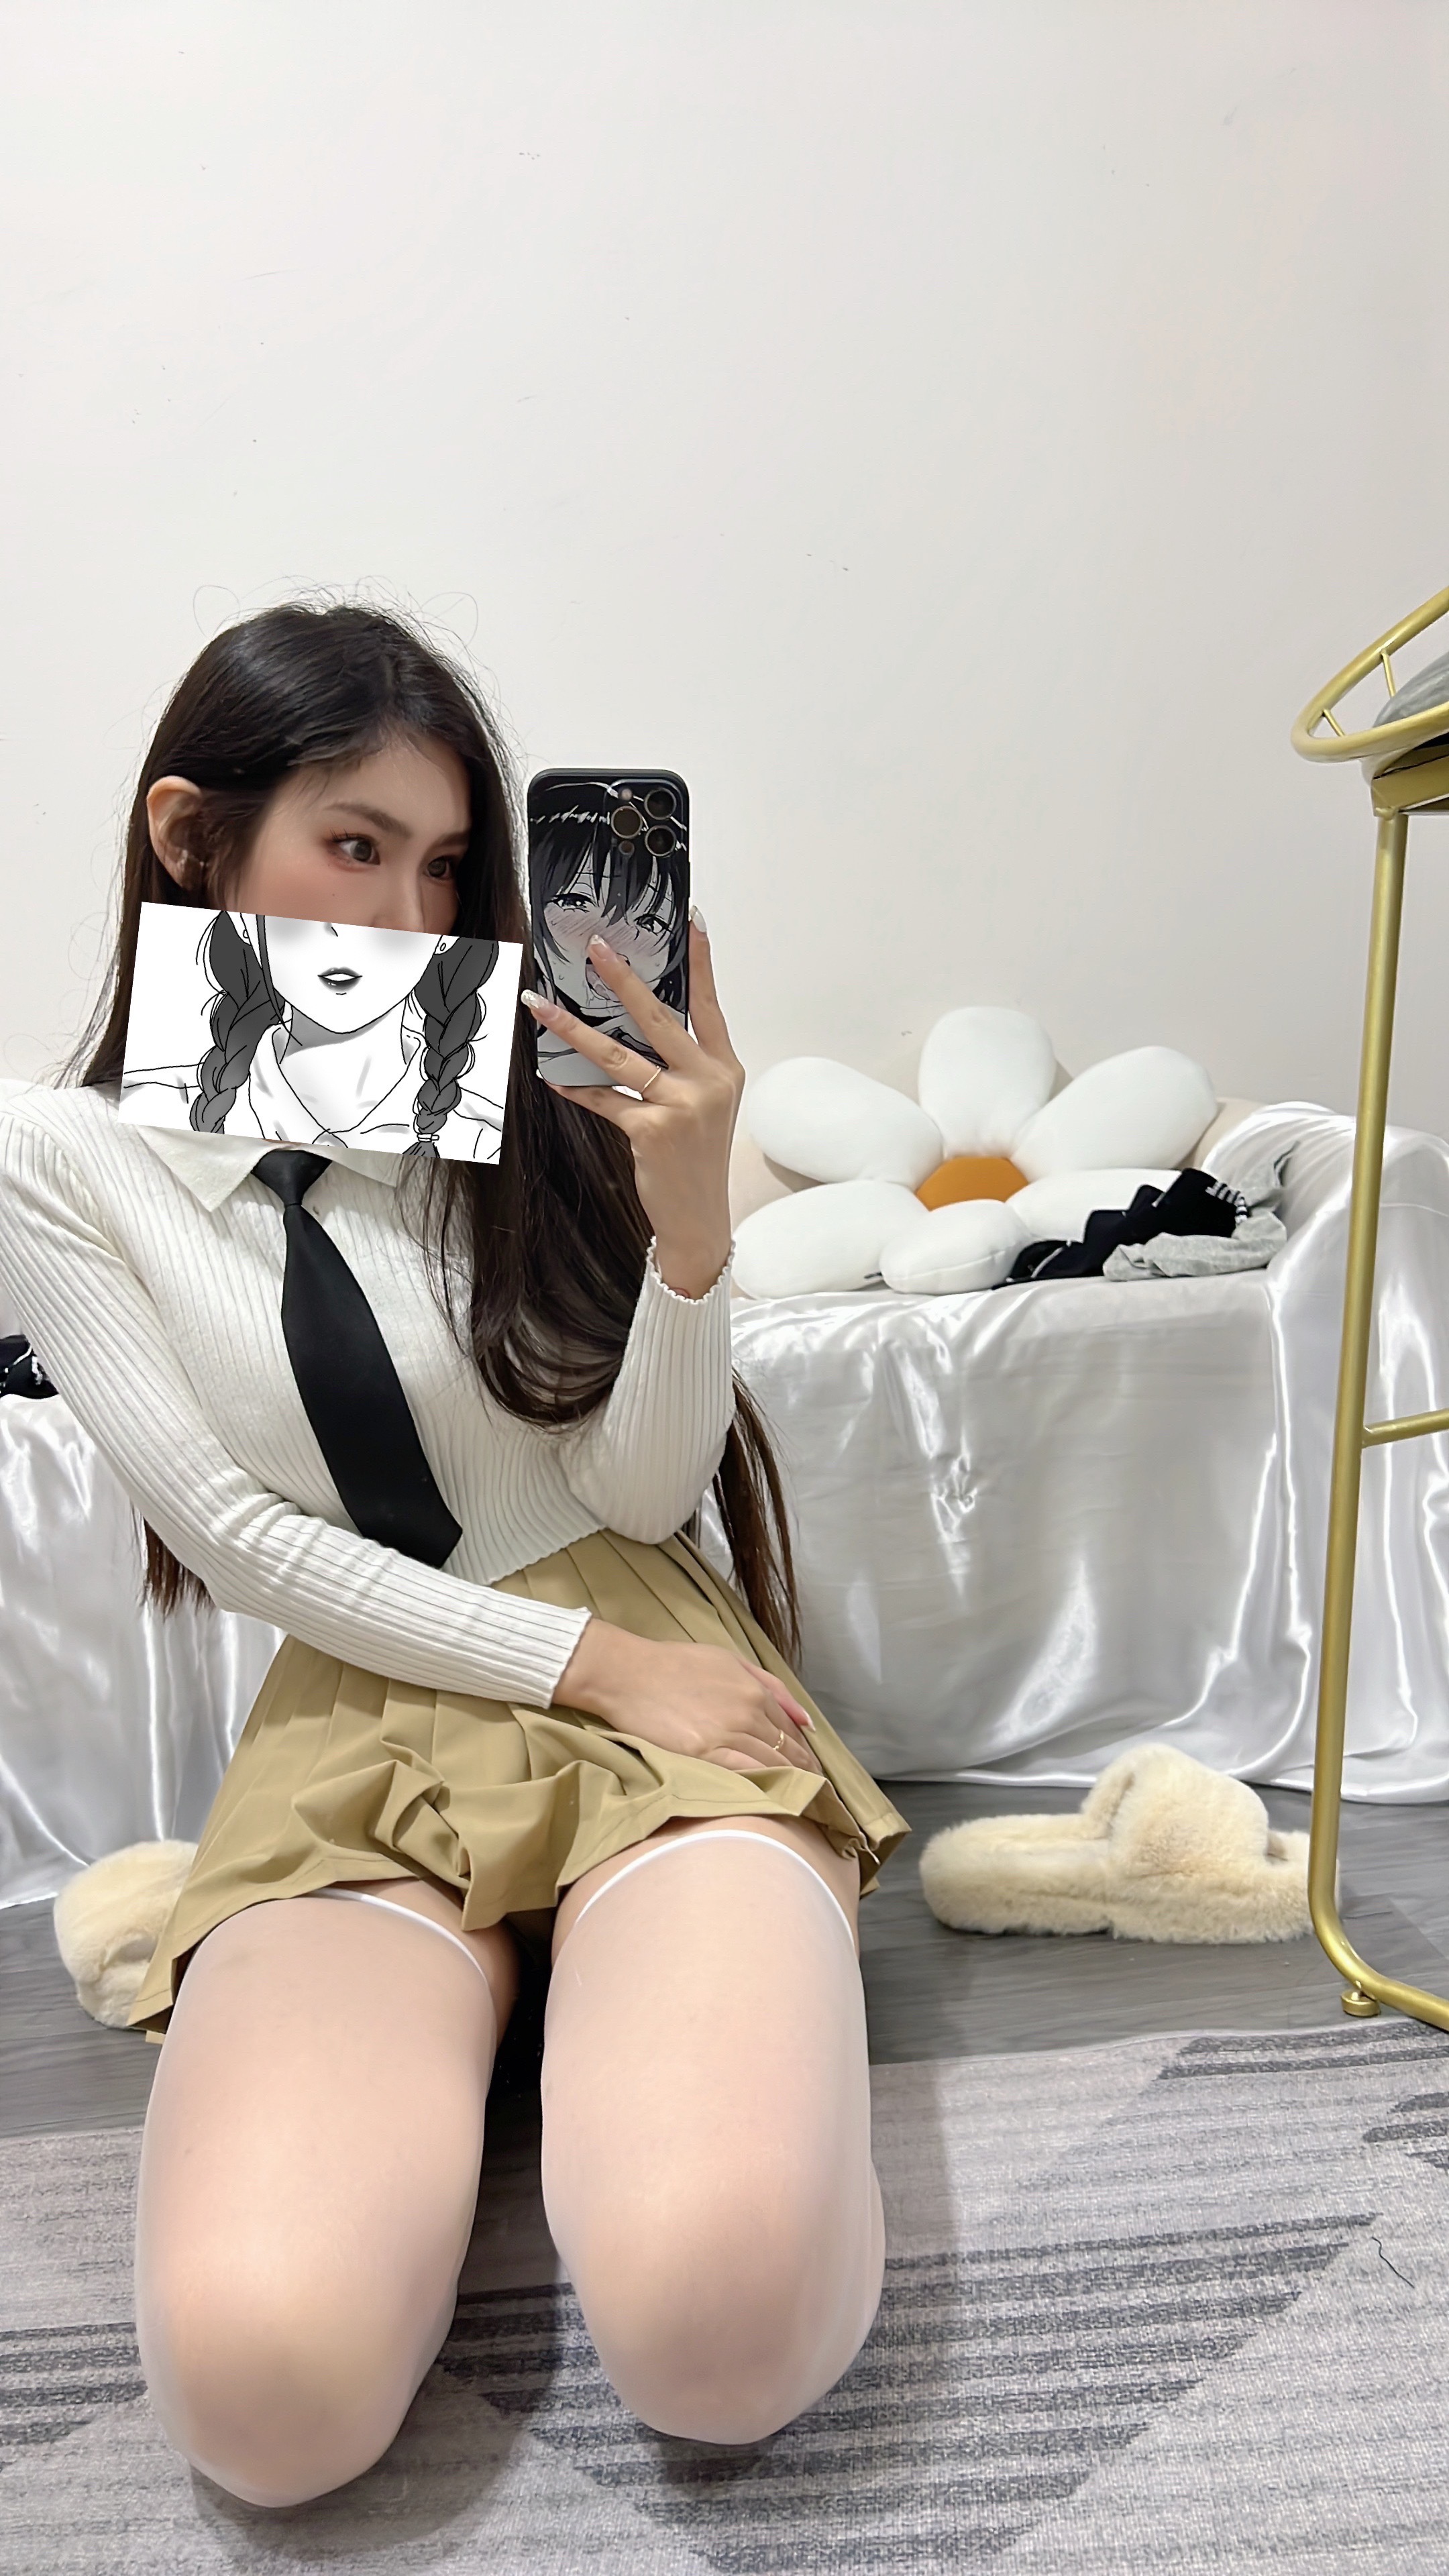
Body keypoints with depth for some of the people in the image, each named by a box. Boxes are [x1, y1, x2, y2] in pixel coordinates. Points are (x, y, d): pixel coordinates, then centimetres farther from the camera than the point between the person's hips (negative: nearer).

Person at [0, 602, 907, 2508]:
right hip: (351, 1727, 1)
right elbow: (236, 1531, -3)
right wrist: (584, 1663, -10)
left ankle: (605, 2011, 7)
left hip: (649, 1675, 0)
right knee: (264, 2383, -26)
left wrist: (690, 1212, -17)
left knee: (724, 2330, -25)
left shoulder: (509, 1096, 3)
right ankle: (486, 2018, 4)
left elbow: (645, 1494, 0)